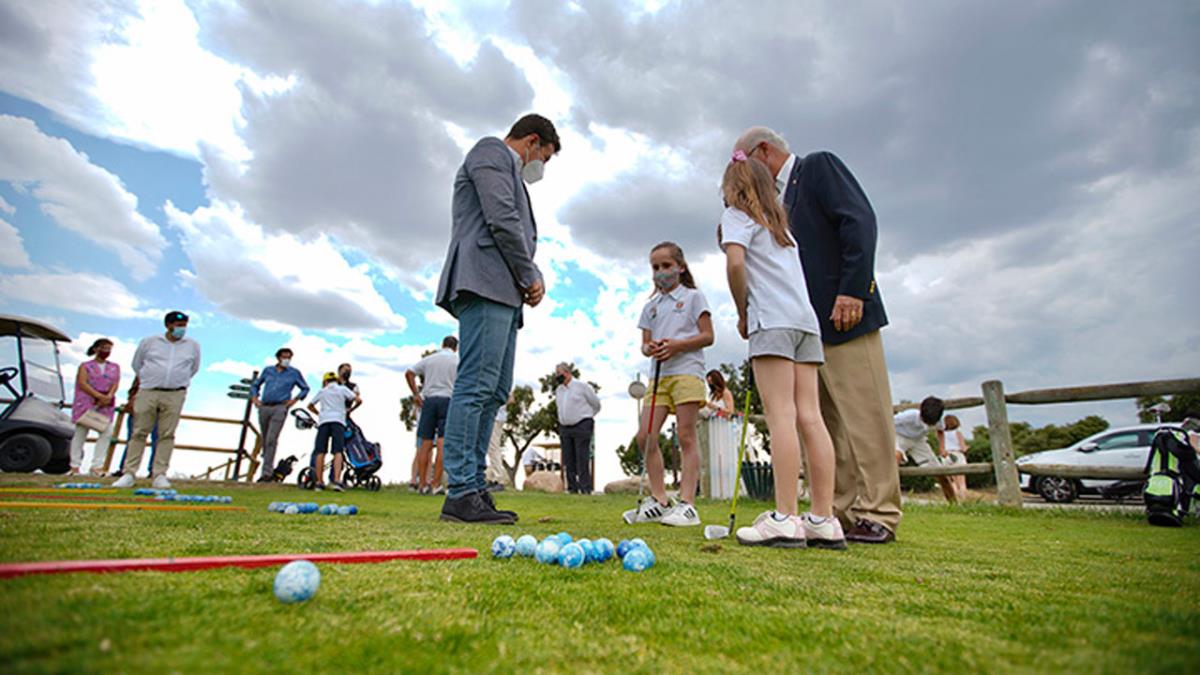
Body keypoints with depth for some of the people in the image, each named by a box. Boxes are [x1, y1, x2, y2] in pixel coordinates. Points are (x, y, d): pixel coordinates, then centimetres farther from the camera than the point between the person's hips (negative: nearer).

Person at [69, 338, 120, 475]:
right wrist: (99, 396, -18)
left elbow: (116, 383, 5)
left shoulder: (115, 367, 18)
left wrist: (108, 397, -14)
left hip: (106, 406, 2)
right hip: (86, 403, -2)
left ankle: (97, 466, -10)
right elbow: (82, 383, -5)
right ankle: (75, 466, 7)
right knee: (81, 432, -1)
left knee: (107, 432, -12)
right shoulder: (85, 366, 9)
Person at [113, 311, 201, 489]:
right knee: (139, 433, 1)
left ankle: (160, 475, 2)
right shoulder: (149, 342, 7)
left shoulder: (193, 345, 8)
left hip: (175, 395, 0)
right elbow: (136, 364, 20)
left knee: (167, 435, -2)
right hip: (148, 392, 0)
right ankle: (128, 474, 7)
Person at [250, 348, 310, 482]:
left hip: (280, 408, -4)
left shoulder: (294, 373, 9)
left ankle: (267, 473, -16)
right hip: (264, 407, 4)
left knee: (271, 440, -15)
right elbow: (255, 385, 26)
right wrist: (254, 398, 9)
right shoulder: (268, 370, 15)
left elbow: (305, 388, 16)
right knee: (265, 441, 8)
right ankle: (270, 470, 20)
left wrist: (295, 399, 1)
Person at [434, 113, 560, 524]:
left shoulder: (509, 174, 35)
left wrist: (531, 279, 8)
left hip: (503, 291, 10)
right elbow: (502, 221, -10)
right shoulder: (492, 152, 6)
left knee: (494, 392, 4)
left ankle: (475, 488, 6)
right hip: (485, 283, -10)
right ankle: (461, 493, -13)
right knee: (476, 386, -15)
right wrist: (530, 275, -4)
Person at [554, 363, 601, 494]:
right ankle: (572, 488, 10)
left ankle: (585, 488, -5)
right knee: (568, 461, 4)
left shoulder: (582, 386, -5)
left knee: (582, 460, -9)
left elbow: (596, 404, 5)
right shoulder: (558, 390, 13)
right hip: (564, 428, 6)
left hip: (581, 427, -6)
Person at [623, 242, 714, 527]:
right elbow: (645, 342, 17)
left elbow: (707, 336, 0)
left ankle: (687, 503, -4)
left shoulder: (693, 297, 6)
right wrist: (649, 348, -7)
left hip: (686, 371, -5)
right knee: (645, 436, -2)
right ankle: (658, 500, 6)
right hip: (659, 375, 6)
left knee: (686, 437, -6)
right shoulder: (651, 306, 21)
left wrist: (677, 345, -15)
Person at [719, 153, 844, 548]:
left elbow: (735, 263, -10)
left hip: (773, 318, -7)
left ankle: (785, 519, -13)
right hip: (805, 316, 7)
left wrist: (743, 314, 0)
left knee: (780, 413, -13)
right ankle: (824, 520, 1)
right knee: (809, 416, 1)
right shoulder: (779, 222, 30)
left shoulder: (737, 214, 8)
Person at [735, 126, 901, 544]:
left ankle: (878, 515, 1)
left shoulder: (819, 165, 2)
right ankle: (843, 513, 12)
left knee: (863, 415, -6)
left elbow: (860, 221, -12)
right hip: (809, 323, 9)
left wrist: (852, 290, -20)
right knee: (827, 422, 7)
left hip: (844, 315, -8)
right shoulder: (779, 199, 23)